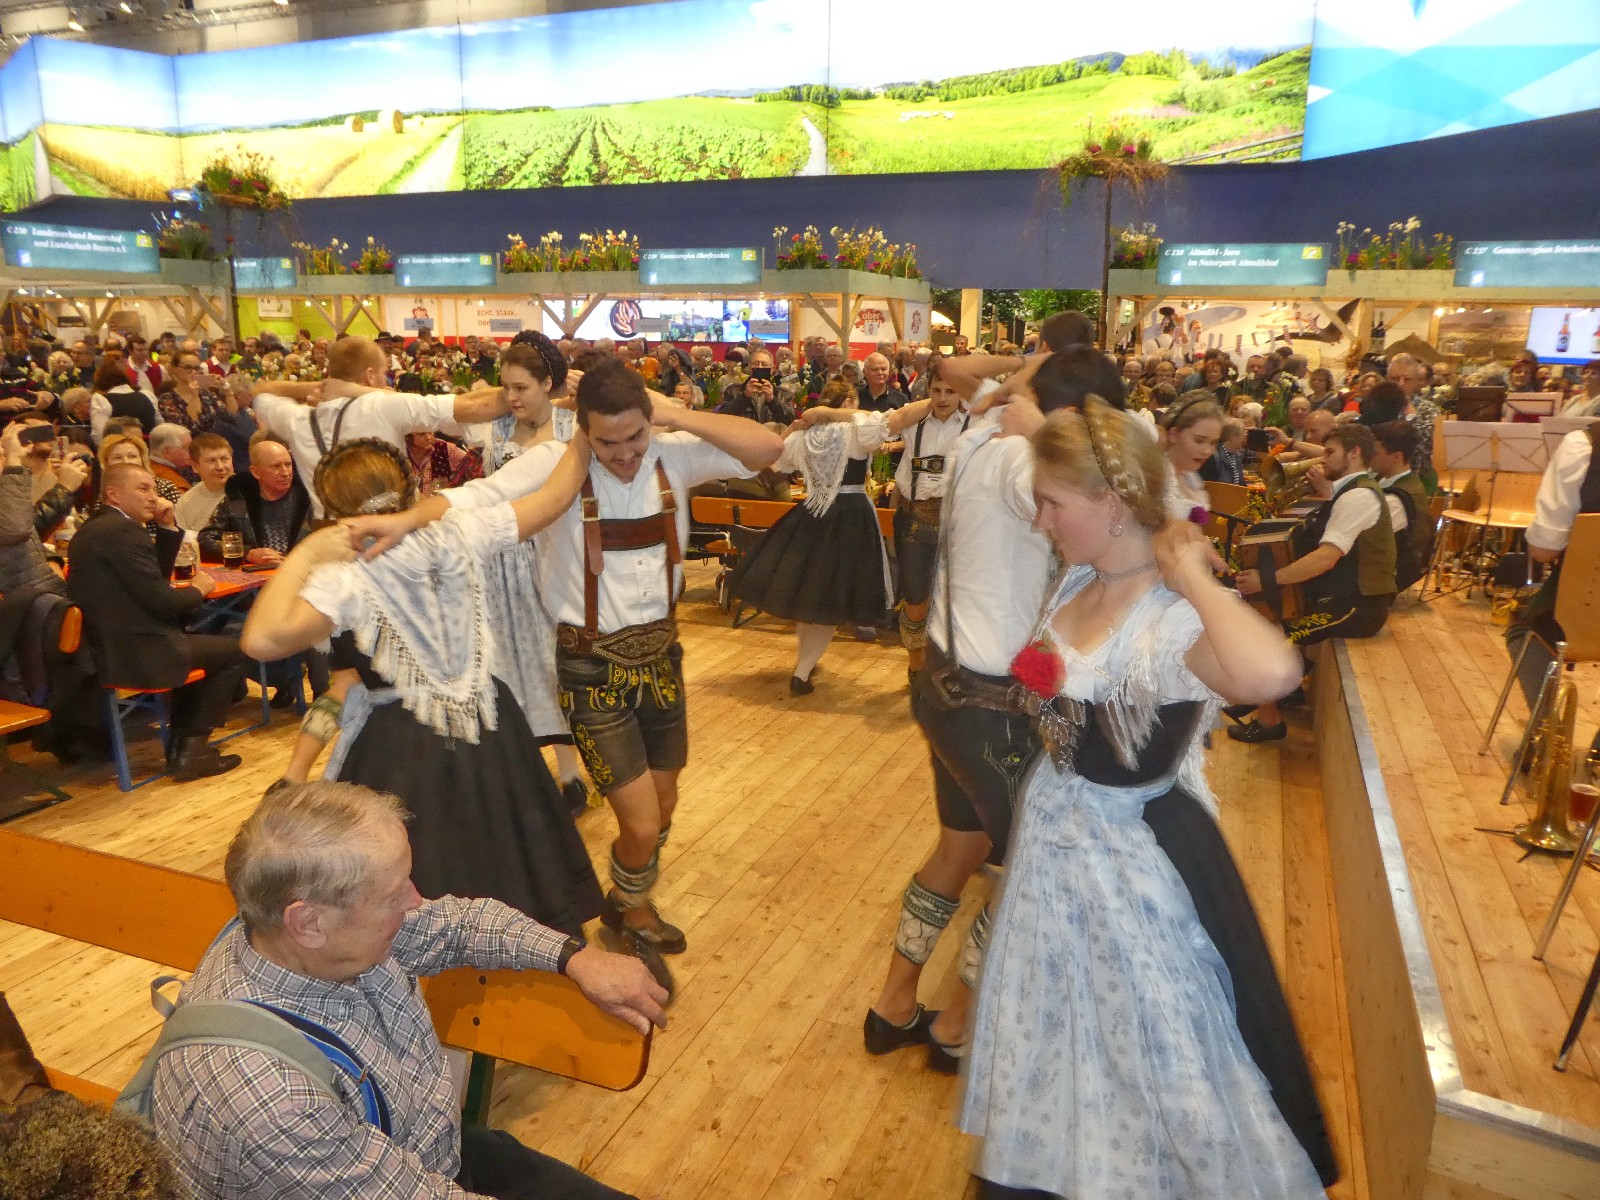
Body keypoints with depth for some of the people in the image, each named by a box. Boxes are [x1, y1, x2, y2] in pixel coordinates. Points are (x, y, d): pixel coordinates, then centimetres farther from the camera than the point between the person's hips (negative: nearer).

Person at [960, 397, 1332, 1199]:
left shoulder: (1173, 622, -32)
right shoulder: (1080, 578, -6)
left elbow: (1272, 672, -53)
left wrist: (1191, 573, -39)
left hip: (1130, 854, -9)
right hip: (1055, 830, 9)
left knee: (1153, 1042, 15)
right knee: (1058, 1023, 30)